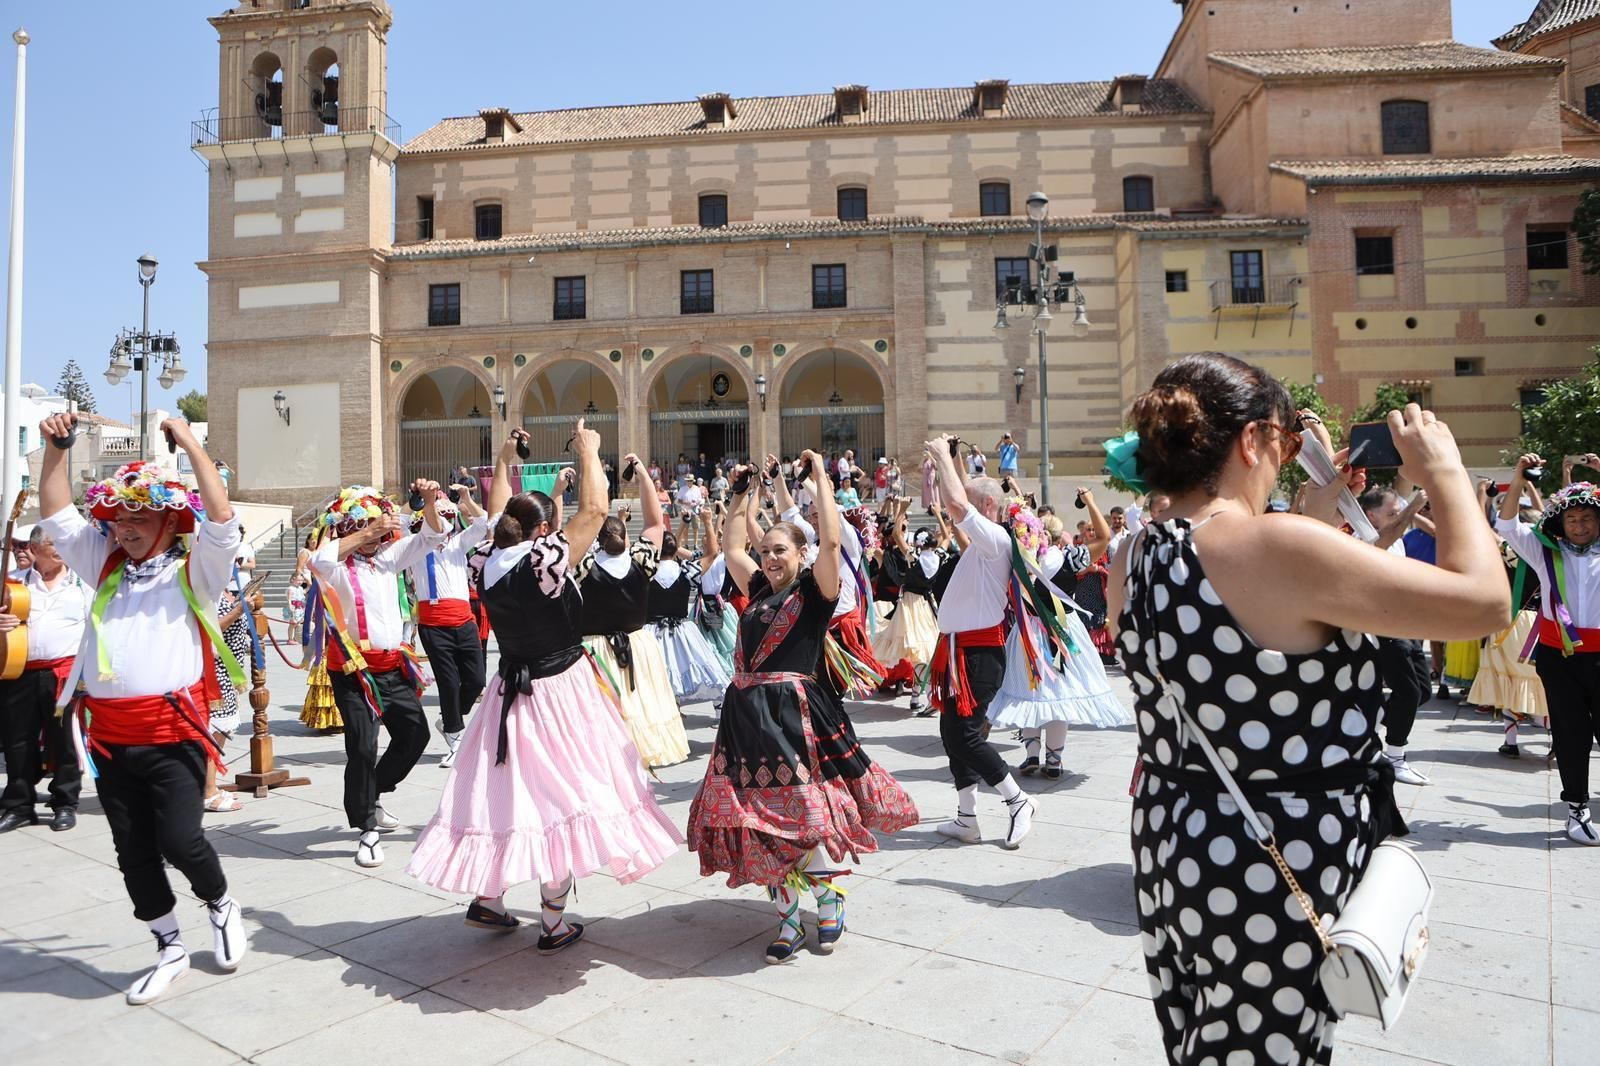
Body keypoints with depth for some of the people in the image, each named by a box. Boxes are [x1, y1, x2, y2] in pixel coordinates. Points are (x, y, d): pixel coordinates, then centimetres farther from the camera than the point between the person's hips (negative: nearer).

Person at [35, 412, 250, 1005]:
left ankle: (220, 906, 20)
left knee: (179, 841, -11)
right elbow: (57, 516, 16)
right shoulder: (107, 569, 15)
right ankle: (170, 949, 28)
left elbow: (222, 522, -14)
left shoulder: (194, 571, 1)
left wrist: (191, 445, -14)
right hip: (110, 737, 6)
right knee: (133, 854, 11)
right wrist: (55, 448, 6)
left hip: (172, 733, -5)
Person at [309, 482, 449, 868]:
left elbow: (431, 537, 10)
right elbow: (319, 560, -32)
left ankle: (373, 796, 35)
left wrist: (430, 500, -7)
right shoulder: (338, 566, -8)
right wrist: (367, 532, -32)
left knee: (414, 735, 12)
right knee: (363, 747, -7)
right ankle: (367, 829, 9)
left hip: (394, 665, 7)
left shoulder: (389, 556, 10)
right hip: (355, 670, -6)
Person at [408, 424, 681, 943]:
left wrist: (503, 461, 29)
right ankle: (553, 924, 11)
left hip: (510, 689, 7)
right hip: (560, 692, -7)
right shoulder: (544, 562, -18)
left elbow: (498, 516, 20)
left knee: (508, 790, 18)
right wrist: (587, 451, -3)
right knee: (558, 796, 2)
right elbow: (593, 509, -16)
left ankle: (487, 896, 29)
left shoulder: (493, 565, 0)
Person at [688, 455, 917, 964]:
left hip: (795, 712, -6)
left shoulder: (814, 591, -3)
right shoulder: (759, 591, 14)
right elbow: (732, 548, 25)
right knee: (761, 819, 8)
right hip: (747, 713, 6)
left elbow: (830, 540, -16)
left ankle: (830, 902, 23)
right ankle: (788, 920, 21)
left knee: (806, 816, -2)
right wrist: (742, 495, 23)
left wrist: (820, 477, -10)